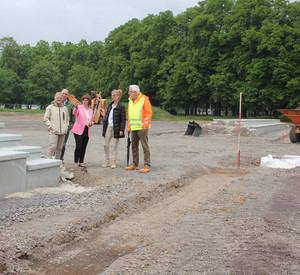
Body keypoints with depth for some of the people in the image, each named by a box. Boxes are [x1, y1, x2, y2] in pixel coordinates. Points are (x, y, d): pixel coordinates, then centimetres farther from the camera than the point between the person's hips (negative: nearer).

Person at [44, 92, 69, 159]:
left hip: (62, 131, 4)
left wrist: (66, 126, 11)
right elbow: (46, 118, 2)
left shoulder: (65, 108, 16)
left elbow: (67, 119, 26)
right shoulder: (50, 107, 3)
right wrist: (50, 126, -8)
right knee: (53, 147, -16)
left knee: (59, 148, 7)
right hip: (53, 131, -4)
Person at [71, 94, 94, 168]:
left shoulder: (91, 110, 15)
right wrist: (76, 108, -43)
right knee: (78, 146, -11)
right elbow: (74, 113, -21)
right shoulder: (79, 107, 0)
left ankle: (81, 162, 16)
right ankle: (76, 163, -1)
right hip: (78, 130, -5)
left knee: (84, 147, 6)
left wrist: (91, 123, 0)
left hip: (87, 131, 5)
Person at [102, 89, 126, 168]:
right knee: (106, 144, 4)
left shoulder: (121, 106, -7)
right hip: (108, 127, 6)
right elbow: (107, 116, 16)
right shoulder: (110, 105, 12)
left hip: (116, 128, -6)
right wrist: (104, 126, 10)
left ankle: (114, 162, 11)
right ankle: (107, 160, 18)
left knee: (115, 146, 2)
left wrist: (121, 130, -15)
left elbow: (123, 119, -9)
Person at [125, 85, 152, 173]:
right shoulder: (130, 101, 17)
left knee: (145, 146, -6)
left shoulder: (144, 99, -7)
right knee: (134, 146, 13)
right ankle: (135, 164, 23)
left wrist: (145, 125, -17)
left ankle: (147, 166, -5)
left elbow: (149, 113, -11)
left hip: (142, 128, -8)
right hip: (133, 128, 8)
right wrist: (128, 127, 19)